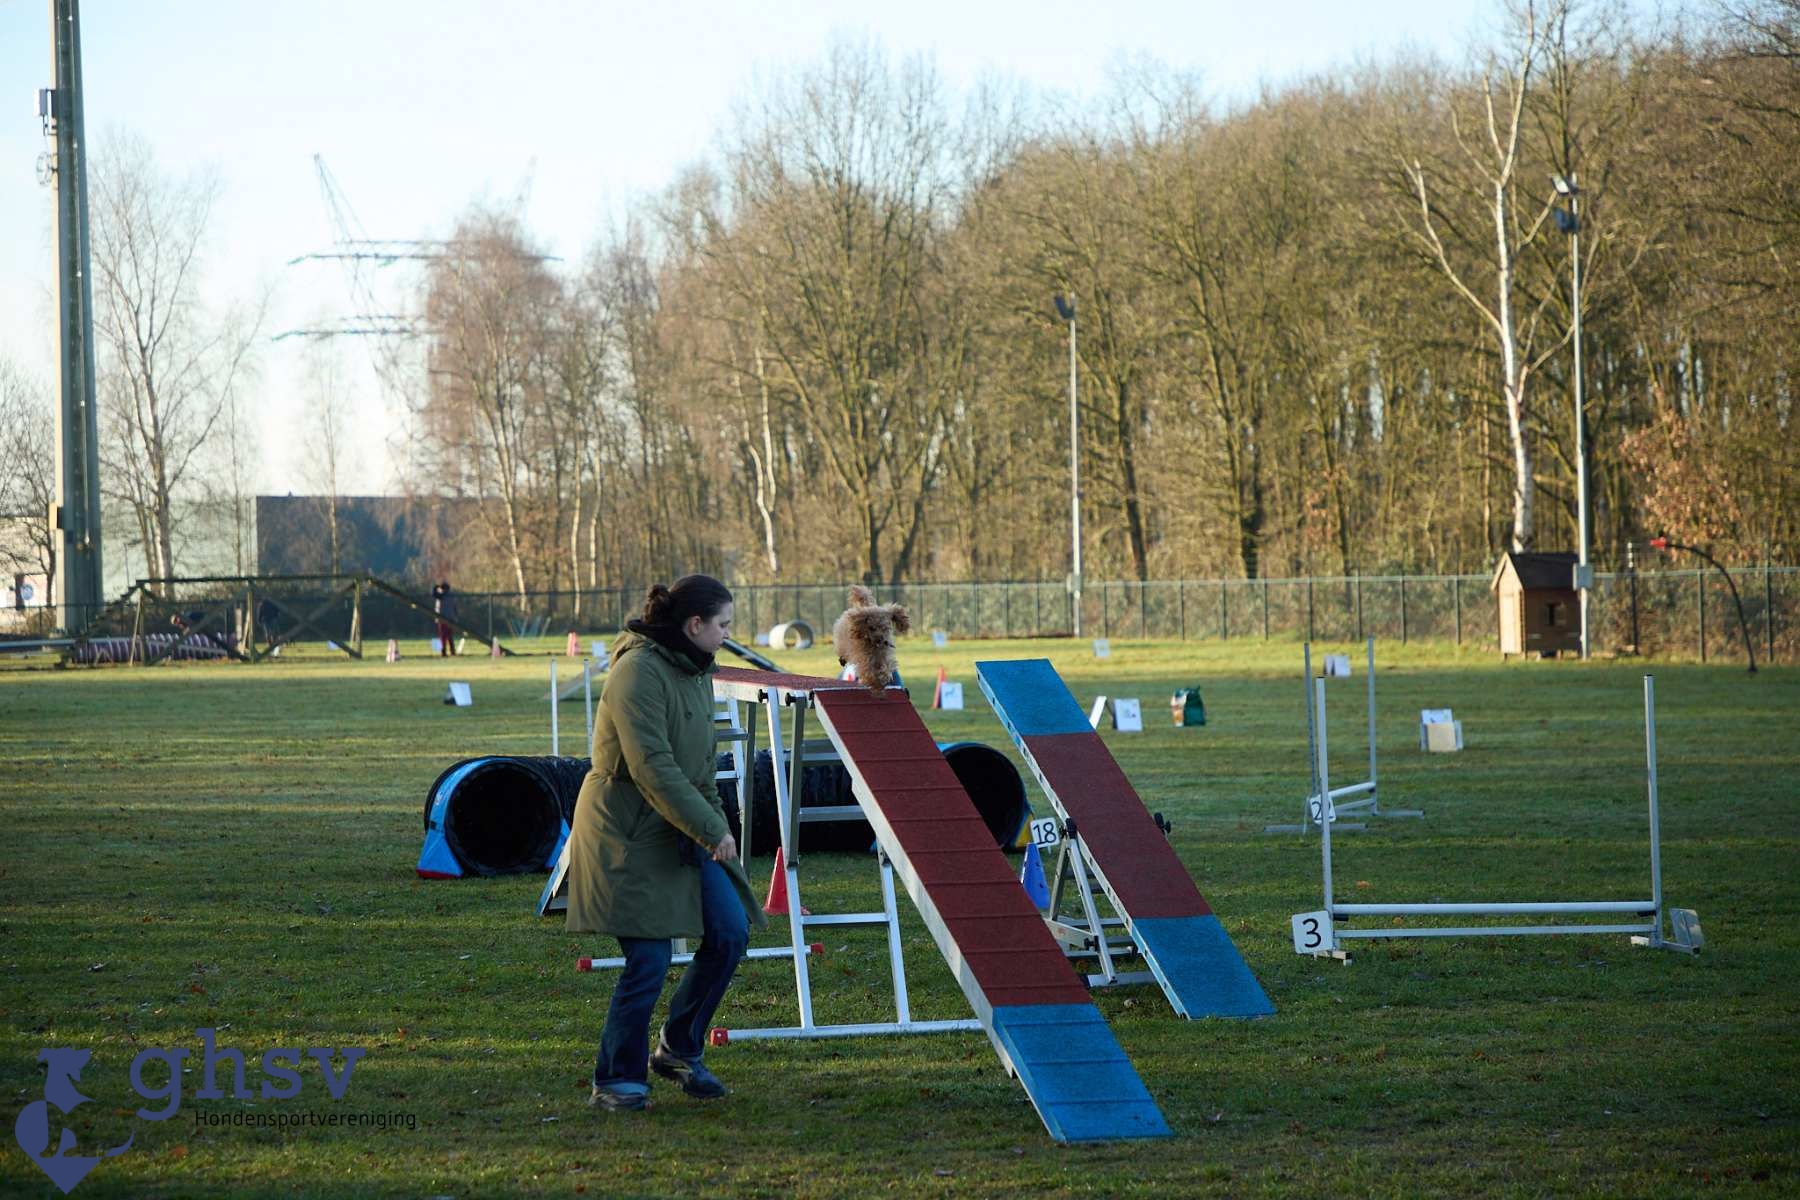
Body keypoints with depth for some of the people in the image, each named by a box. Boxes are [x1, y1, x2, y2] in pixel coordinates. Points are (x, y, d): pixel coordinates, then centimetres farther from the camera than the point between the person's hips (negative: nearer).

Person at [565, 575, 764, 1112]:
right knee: (650, 957, -12)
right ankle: (615, 1081, 3)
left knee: (729, 932, -2)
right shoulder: (639, 672, -19)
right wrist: (710, 829, -23)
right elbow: (652, 768, -25)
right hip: (628, 832, -9)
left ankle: (678, 1050, 15)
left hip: (682, 830, 9)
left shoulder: (695, 671, 11)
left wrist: (716, 822, 15)